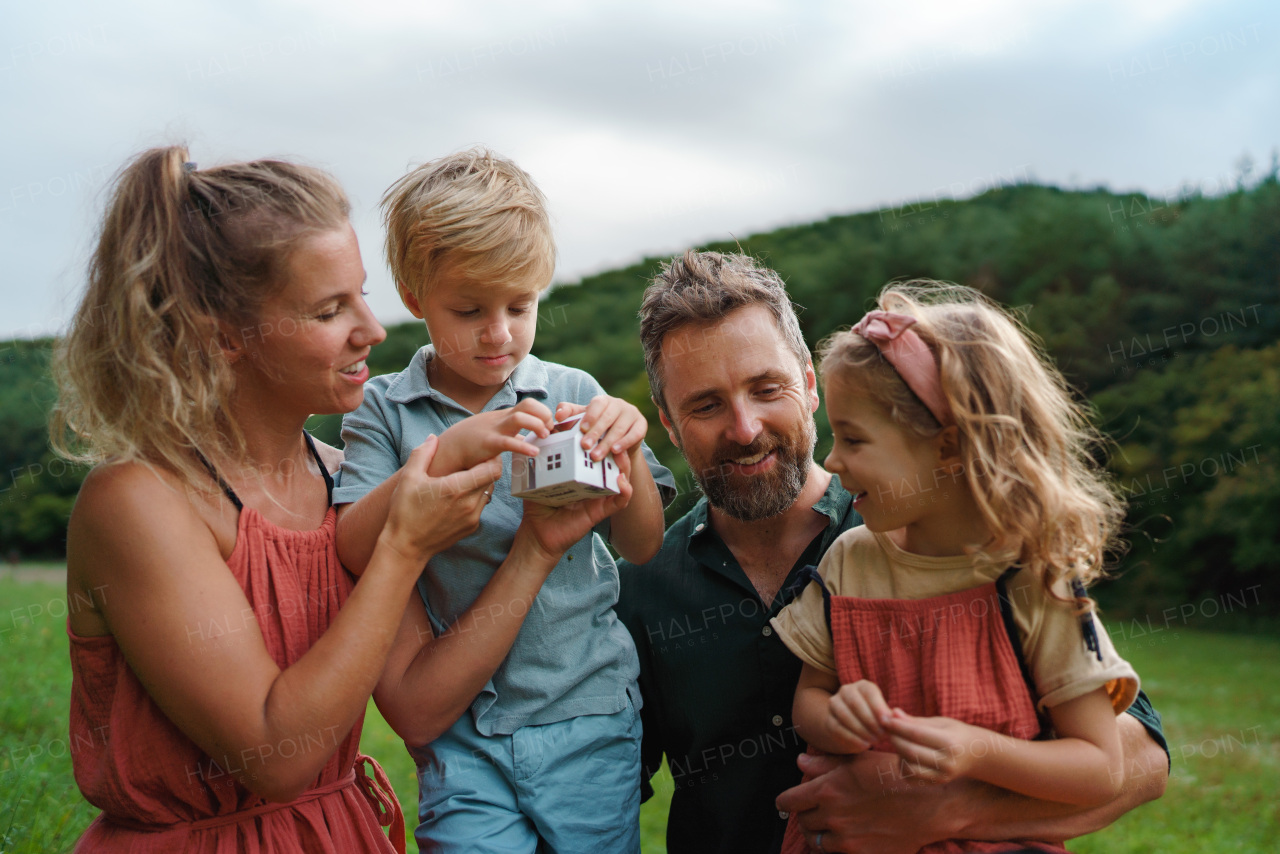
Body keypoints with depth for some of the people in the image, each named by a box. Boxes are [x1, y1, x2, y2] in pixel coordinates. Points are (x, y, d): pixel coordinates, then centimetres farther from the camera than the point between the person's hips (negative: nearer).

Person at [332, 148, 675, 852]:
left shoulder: (573, 393, 1)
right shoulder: (383, 411, 0)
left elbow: (643, 547, 2)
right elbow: (353, 550, -13)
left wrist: (627, 449, -17)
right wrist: (451, 451, -26)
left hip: (589, 711, 1)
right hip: (462, 727, -1)